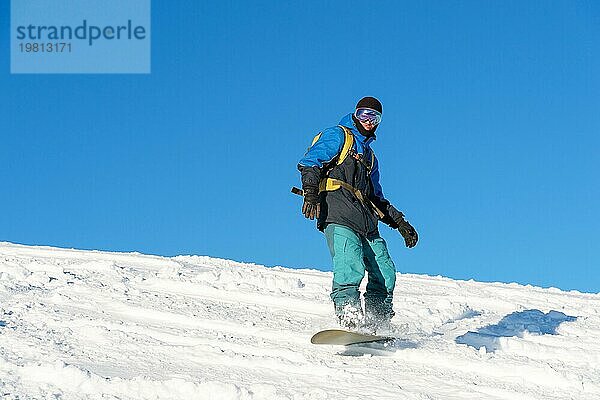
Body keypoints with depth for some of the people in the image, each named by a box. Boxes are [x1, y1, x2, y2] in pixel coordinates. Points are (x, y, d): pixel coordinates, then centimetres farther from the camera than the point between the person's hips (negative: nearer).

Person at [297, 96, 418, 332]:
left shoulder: (369, 157, 34)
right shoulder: (337, 136, 10)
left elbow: (376, 199, 36)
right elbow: (309, 162, -4)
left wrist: (400, 223, 25)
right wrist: (310, 193, -21)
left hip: (365, 220, 8)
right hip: (337, 214, -8)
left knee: (385, 273, -2)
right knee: (351, 266, -25)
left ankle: (378, 326, 2)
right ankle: (350, 320, -33)